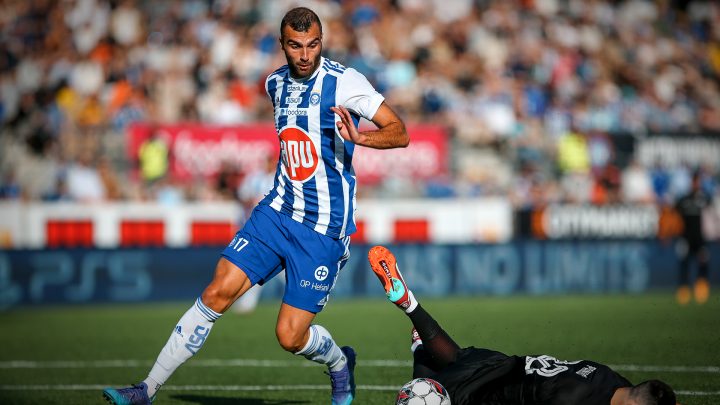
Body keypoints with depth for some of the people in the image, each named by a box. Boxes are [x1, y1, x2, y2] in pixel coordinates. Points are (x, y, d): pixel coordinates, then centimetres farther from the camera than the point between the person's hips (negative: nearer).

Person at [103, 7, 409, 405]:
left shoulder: (343, 81, -13)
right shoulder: (276, 84, 8)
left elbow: (400, 132, -17)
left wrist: (359, 137, -35)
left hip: (324, 229, -5)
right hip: (277, 209, 5)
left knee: (290, 336, -6)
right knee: (217, 293, -7)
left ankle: (340, 363, 28)